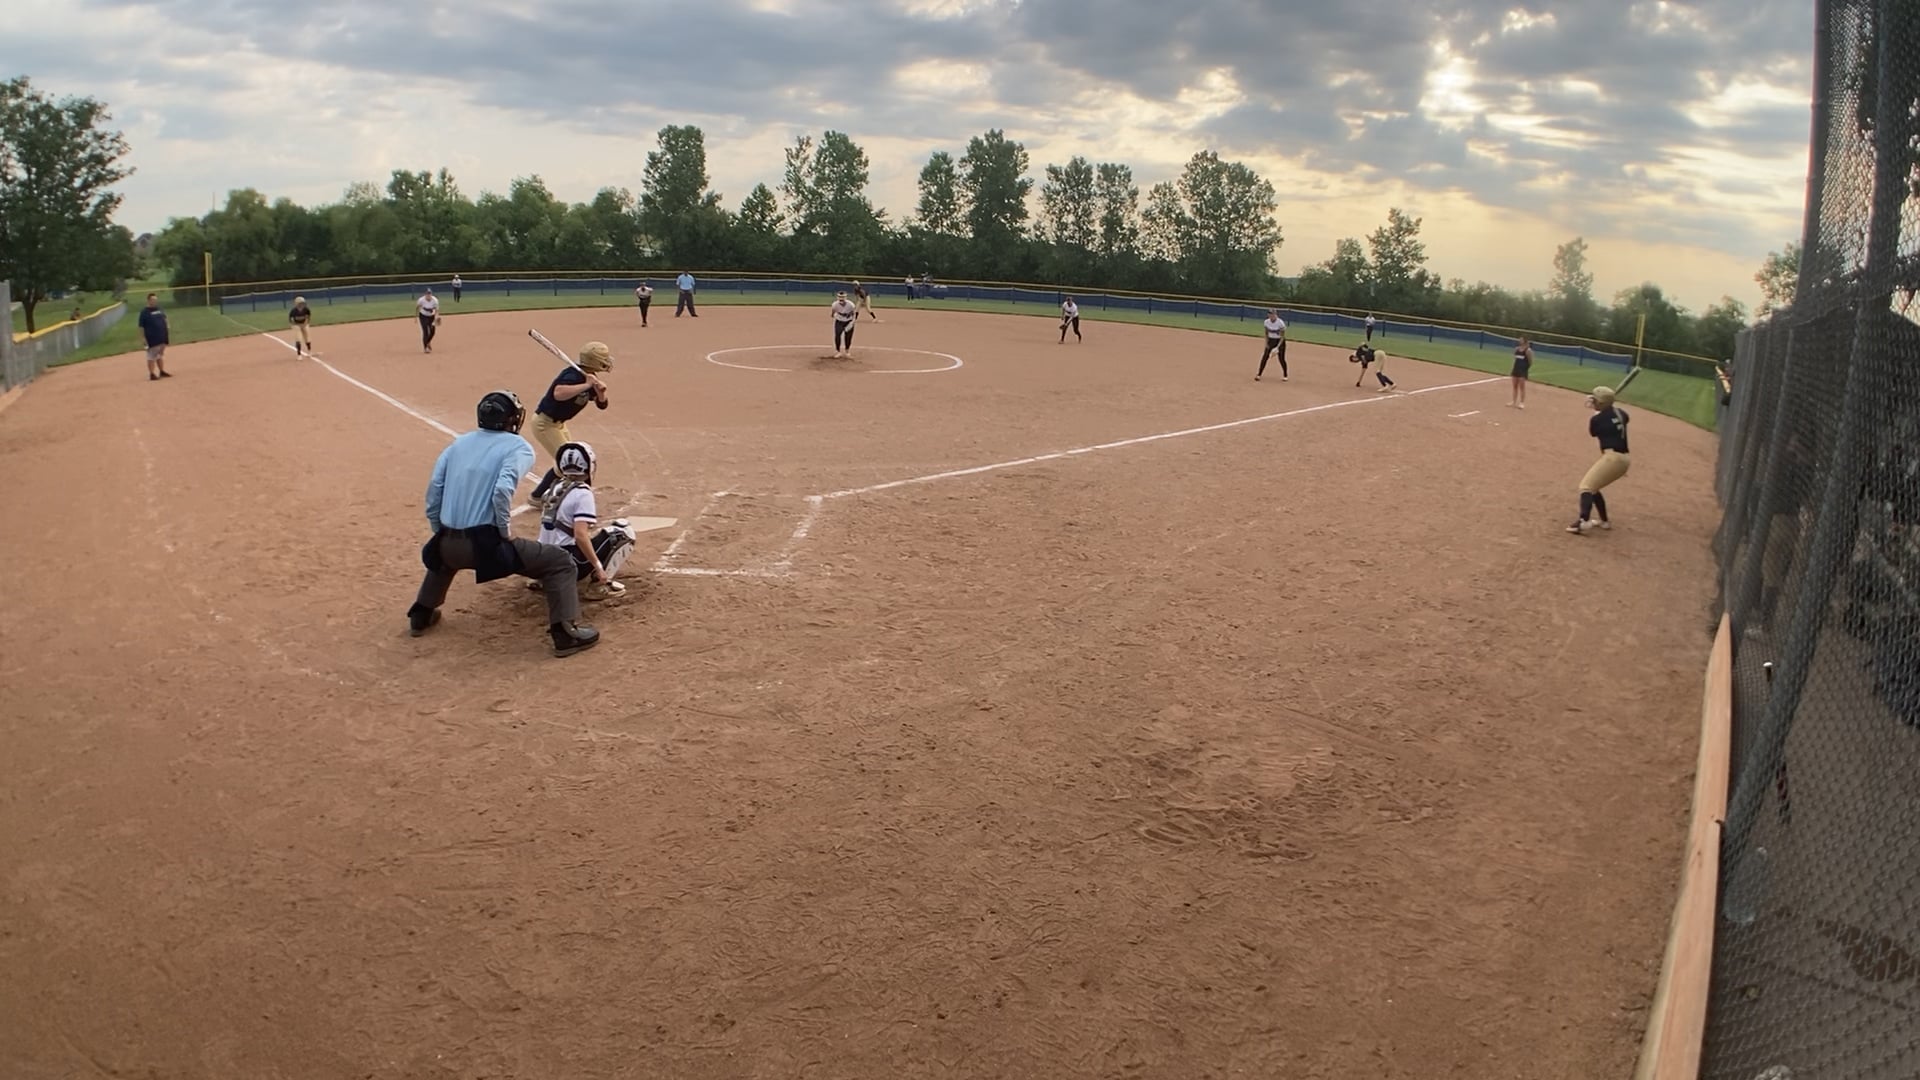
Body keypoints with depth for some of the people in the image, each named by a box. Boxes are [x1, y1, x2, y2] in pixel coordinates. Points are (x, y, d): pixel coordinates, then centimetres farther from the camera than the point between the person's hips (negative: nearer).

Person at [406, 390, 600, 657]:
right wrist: (505, 532, -8)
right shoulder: (518, 447, -2)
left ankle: (421, 615, 49)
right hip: (485, 543, -6)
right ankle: (566, 633, -6)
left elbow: (434, 490, 8)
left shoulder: (459, 443, 16)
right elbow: (502, 491, -19)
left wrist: (441, 534, 17)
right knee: (559, 561, 4)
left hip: (449, 543, 6)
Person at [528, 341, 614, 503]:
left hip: (558, 423, 10)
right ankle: (538, 496, 4)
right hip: (545, 423, -10)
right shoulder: (574, 375, -27)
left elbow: (601, 404, 4)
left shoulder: (590, 377, -1)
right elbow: (558, 393, -47)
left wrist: (600, 390, -18)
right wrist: (586, 385, -41)